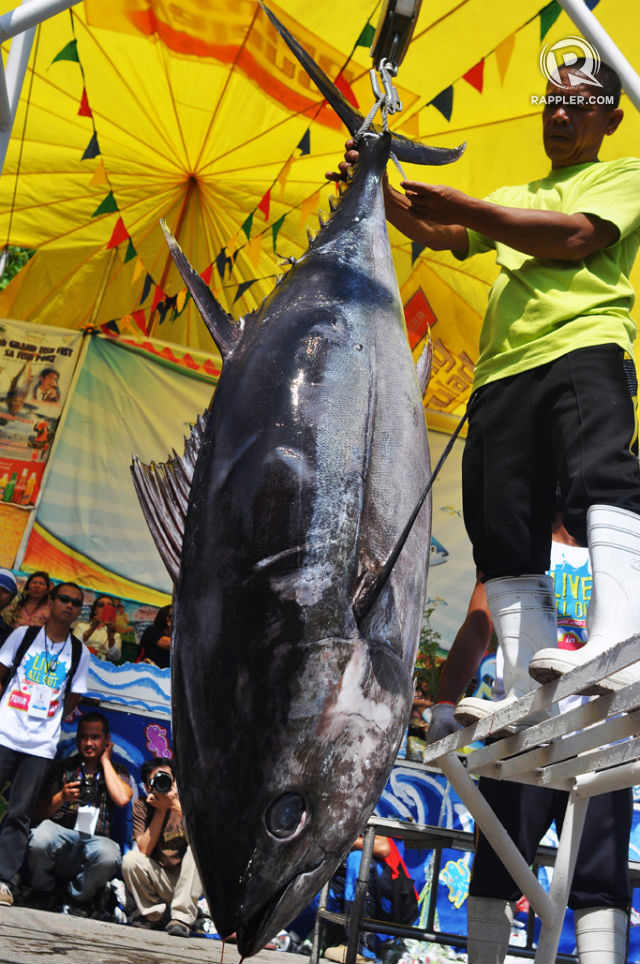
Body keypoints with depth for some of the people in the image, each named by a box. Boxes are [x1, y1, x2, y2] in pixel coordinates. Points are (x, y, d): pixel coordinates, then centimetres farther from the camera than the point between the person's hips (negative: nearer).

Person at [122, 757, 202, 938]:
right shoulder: (142, 806, -3)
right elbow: (144, 850, -16)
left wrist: (176, 806, -29)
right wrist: (161, 810, -21)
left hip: (188, 880, -1)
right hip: (160, 881, 1)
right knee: (131, 860, -23)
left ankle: (182, 917, -23)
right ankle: (154, 914, -1)